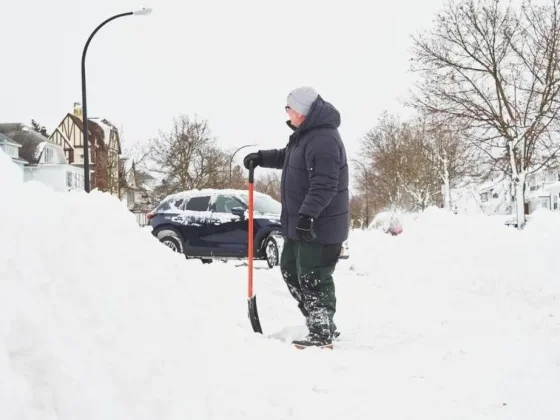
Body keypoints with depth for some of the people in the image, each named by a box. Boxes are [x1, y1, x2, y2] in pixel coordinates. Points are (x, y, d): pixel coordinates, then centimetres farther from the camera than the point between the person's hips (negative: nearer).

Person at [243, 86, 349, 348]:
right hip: (300, 223, 11)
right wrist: (261, 157, 20)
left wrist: (307, 215, -34)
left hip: (320, 225, -11)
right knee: (290, 270, 19)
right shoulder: (305, 134, 13)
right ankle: (321, 323, 29)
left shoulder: (324, 140, -22)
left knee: (313, 279, -5)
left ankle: (322, 334, 6)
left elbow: (324, 185, -30)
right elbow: (287, 157, 32)